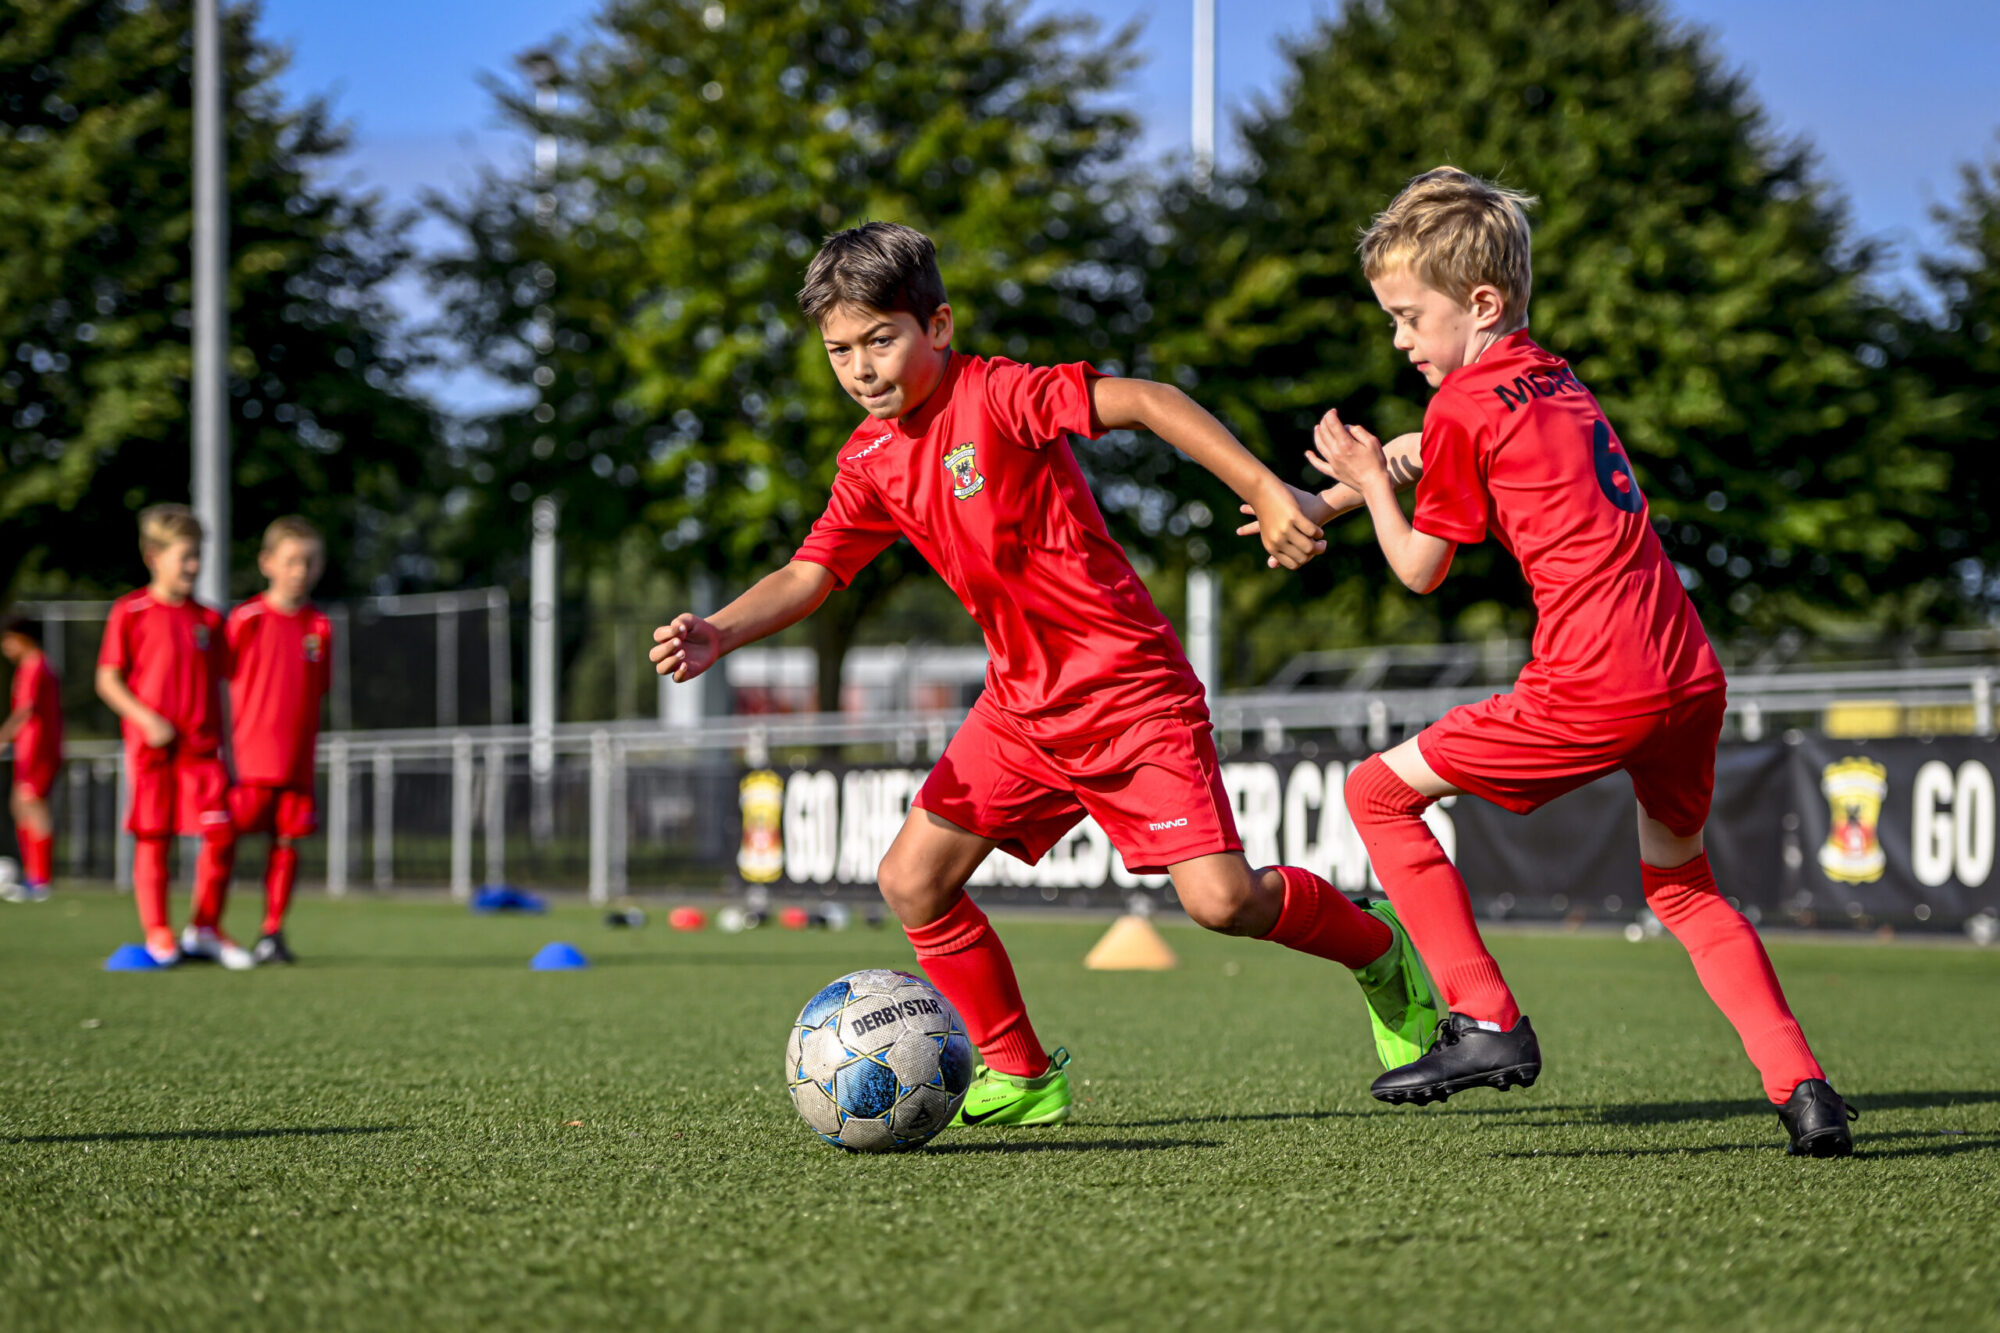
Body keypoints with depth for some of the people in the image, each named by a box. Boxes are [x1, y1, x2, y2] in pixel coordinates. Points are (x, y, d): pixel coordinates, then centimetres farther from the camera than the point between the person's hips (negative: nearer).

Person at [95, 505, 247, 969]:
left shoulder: (207, 619, 11)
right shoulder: (130, 612, -1)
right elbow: (108, 680, -2)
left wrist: (223, 747, 11)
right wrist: (147, 720, -14)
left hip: (202, 747, 4)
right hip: (151, 747, -4)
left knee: (221, 835, -5)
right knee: (152, 838, 0)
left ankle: (204, 929, 9)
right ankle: (157, 936, 9)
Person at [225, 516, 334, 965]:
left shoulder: (319, 627, 7)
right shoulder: (246, 620, -4)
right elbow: (222, 686, -1)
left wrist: (307, 742, 8)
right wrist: (224, 746, -5)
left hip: (297, 760, 4)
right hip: (250, 757, -4)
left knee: (287, 841, 3)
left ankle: (272, 932, 12)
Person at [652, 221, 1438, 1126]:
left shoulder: (996, 397, -16)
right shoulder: (871, 460, 6)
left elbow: (1144, 402, -23)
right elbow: (808, 575, 5)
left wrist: (1266, 491, -32)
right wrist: (715, 635, -15)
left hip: (1130, 692, -7)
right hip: (1022, 704, 7)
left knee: (1220, 899, -16)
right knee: (912, 881, -2)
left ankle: (1375, 948, 14)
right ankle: (1018, 1076, 12)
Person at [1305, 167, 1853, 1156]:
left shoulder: (1463, 407, -3)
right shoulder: (1556, 381, 22)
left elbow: (1420, 569, 6)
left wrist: (1366, 482, 20)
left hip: (1592, 692, -8)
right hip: (1690, 675, 8)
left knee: (1377, 791, 6)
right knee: (1680, 889, 25)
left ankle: (1487, 1024, 3)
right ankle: (1802, 1089, 10)